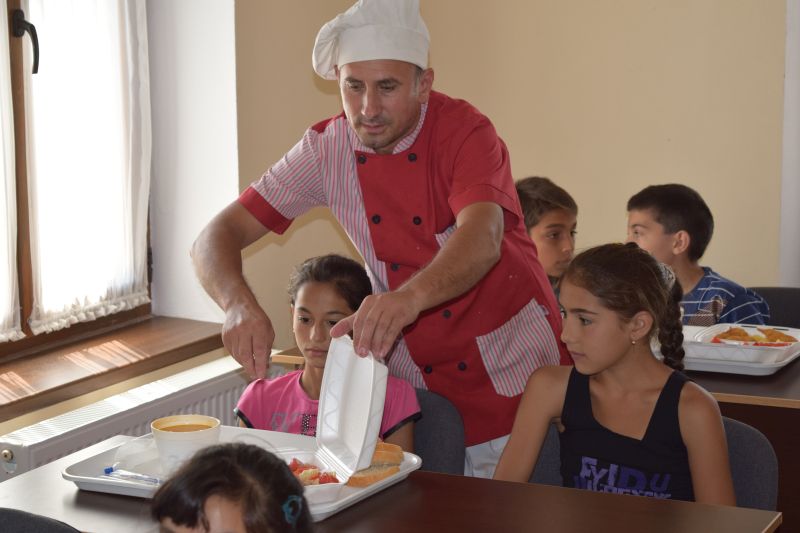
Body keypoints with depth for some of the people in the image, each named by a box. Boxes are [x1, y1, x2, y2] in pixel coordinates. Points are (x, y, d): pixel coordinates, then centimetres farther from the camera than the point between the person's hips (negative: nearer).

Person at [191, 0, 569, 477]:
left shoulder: (464, 131, -16)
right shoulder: (326, 151, -6)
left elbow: (483, 239, -35)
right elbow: (217, 237, -9)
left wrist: (410, 297, -56)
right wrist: (240, 305, -32)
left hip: (517, 383, -3)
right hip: (416, 388, 3)